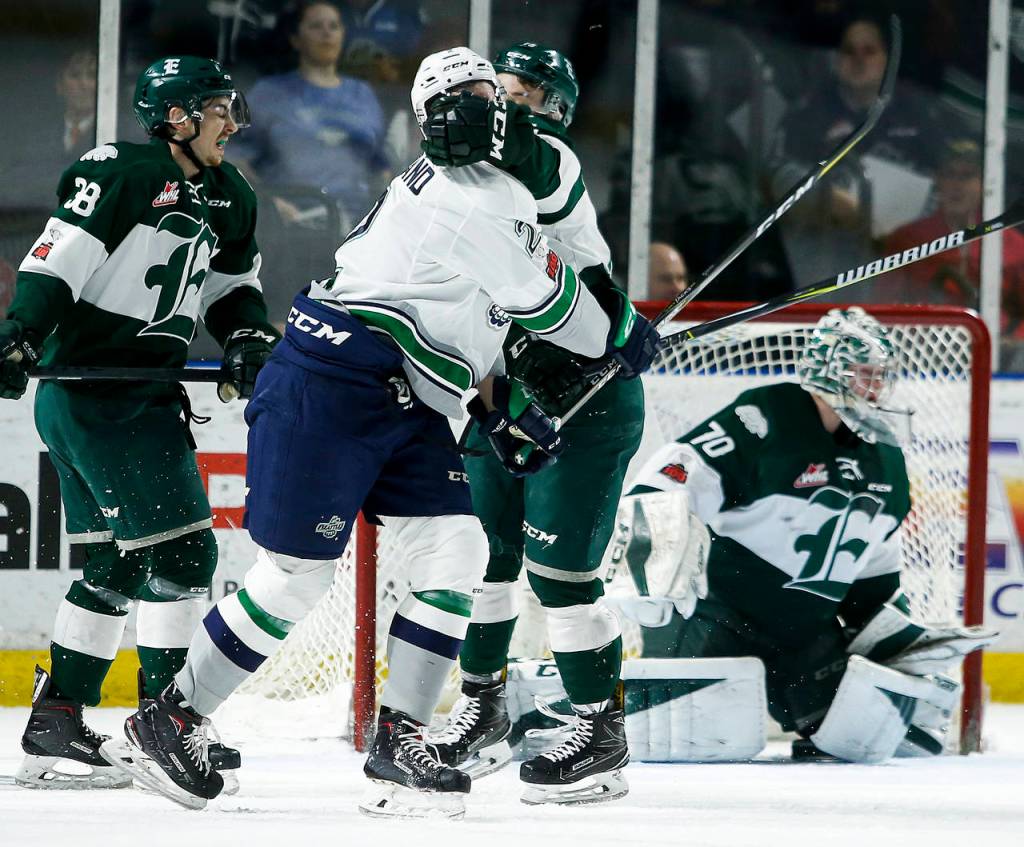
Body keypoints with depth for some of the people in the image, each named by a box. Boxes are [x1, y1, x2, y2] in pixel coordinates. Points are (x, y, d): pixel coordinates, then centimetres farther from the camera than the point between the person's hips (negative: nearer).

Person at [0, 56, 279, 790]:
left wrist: (248, 342, 5)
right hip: (89, 392, -10)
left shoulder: (225, 200, 13)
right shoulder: (121, 174, -14)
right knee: (182, 550, -11)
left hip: (146, 396, 10)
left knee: (116, 564, 12)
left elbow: (234, 286, 24)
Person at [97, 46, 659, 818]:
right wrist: (621, 335, 7)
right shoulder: (480, 190, -13)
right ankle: (168, 723, 8)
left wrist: (500, 407, 15)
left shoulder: (446, 182, 20)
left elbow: (457, 318, 25)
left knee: (454, 549, -2)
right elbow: (542, 297, -10)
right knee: (297, 575, -6)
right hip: (330, 386, -10)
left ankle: (399, 740, -2)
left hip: (401, 405, 10)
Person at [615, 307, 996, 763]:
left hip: (805, 636, 7)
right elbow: (656, 493, -21)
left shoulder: (884, 459, 11)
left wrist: (900, 640, 15)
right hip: (714, 619, -7)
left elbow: (874, 570, 23)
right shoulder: (763, 422, -16)